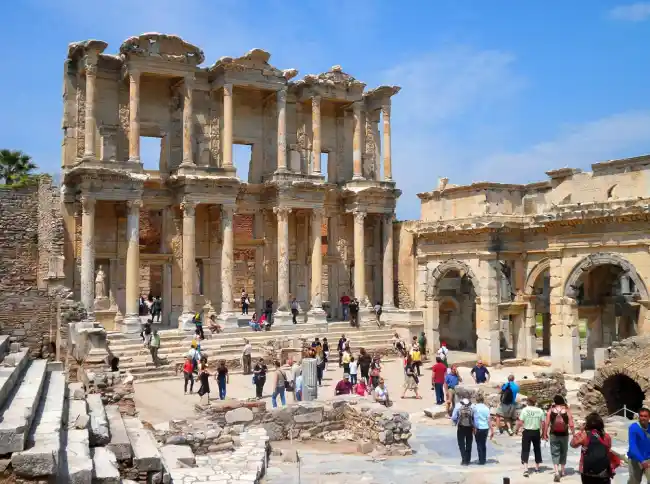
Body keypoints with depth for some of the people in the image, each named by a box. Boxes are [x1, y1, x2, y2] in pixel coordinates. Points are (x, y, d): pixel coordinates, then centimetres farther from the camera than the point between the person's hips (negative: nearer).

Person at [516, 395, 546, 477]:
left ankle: (525, 469, -12)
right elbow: (543, 423, -1)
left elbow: (520, 422, -12)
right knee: (537, 449, 21)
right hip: (536, 432, 3)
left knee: (525, 450, 0)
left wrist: (516, 429, 4)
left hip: (527, 432, -3)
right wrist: (543, 432, 14)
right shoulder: (540, 411, -4)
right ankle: (537, 467, 34)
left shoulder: (525, 410, -11)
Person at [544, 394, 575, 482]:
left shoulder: (550, 410, -5)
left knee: (555, 454, 1)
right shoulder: (567, 410, -6)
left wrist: (545, 434, 6)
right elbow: (571, 425, -7)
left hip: (554, 435, -1)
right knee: (563, 453, 19)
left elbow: (547, 423, -5)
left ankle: (557, 473, -14)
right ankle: (562, 471, 32)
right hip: (564, 435, 1)